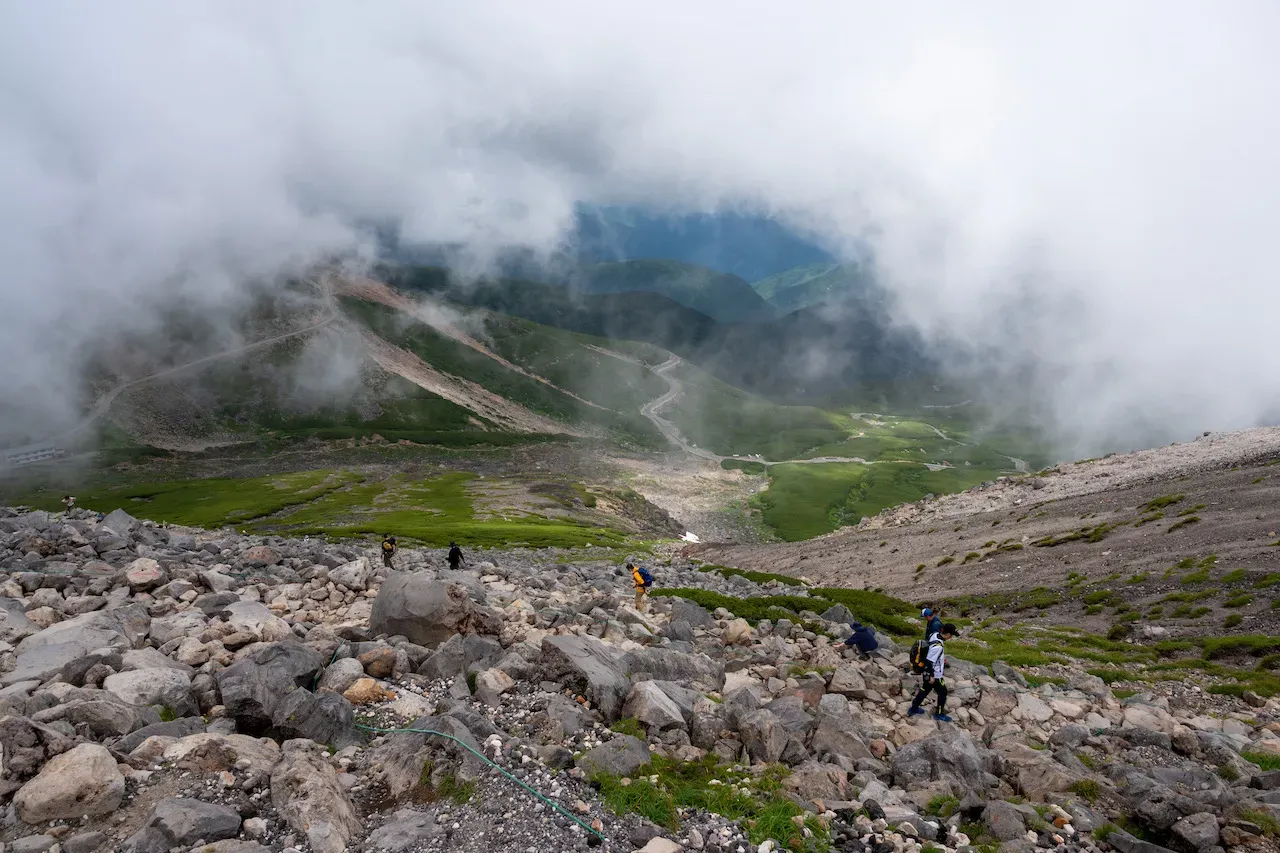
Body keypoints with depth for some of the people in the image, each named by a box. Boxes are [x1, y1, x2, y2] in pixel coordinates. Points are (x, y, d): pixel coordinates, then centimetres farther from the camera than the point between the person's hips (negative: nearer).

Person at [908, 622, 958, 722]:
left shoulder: (935, 635, -8)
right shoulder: (938, 646, -34)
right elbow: (930, 661, -28)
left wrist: (942, 658, 21)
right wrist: (931, 676, -18)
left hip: (927, 673, 8)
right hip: (935, 675, -8)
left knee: (924, 690, 22)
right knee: (943, 692, 13)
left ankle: (913, 708, 35)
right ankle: (939, 714, 30)